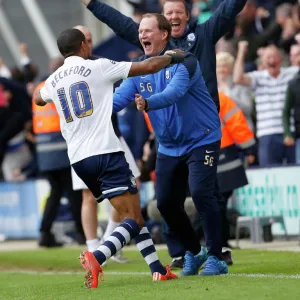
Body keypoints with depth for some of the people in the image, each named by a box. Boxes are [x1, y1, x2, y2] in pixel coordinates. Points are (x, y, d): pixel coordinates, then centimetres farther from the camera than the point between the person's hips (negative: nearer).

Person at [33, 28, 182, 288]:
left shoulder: (53, 80, 14)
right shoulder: (98, 67, -2)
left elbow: (38, 99, 39)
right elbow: (149, 66, -2)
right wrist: (171, 57, 17)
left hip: (78, 159, 7)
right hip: (105, 152, -6)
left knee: (131, 215, 16)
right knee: (133, 219, -8)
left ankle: (158, 270, 14)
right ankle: (96, 258, -32)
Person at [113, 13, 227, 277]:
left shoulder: (183, 61, -17)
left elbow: (174, 92, -36)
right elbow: (120, 96, -11)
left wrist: (148, 103, -55)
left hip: (202, 140, -6)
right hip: (169, 146, 6)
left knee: (201, 193, -20)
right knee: (166, 202, 4)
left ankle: (215, 258, -11)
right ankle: (193, 252, 25)